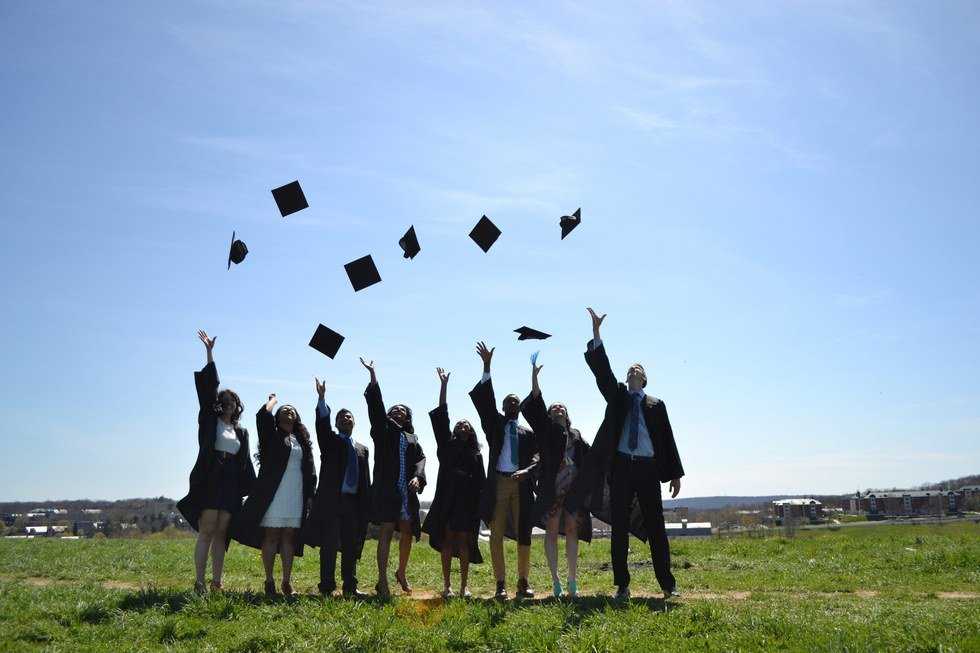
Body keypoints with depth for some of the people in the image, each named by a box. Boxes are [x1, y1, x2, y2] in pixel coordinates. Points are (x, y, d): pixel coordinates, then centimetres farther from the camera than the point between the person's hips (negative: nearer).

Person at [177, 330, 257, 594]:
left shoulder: (241, 432, 19)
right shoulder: (209, 420, 6)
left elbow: (245, 462, 18)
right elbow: (208, 389, -2)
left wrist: (253, 488, 10)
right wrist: (209, 353, -9)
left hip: (231, 485, 4)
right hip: (210, 480, -4)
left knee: (221, 534, 5)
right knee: (206, 532, -8)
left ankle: (216, 582, 6)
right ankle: (199, 582, -8)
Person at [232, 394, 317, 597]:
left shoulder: (303, 440, 17)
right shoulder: (271, 436, 6)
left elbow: (310, 470, 15)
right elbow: (262, 415, -13)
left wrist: (310, 494, 6)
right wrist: (273, 400, 7)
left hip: (297, 495, 4)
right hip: (273, 493, -4)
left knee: (289, 537, 5)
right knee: (271, 536, -2)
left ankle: (287, 582, 9)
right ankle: (269, 582, 3)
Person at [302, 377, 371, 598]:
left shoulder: (362, 449, 17)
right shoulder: (330, 441, 8)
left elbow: (366, 480, 12)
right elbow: (322, 424, -13)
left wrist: (367, 507, 4)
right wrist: (321, 398, -29)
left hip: (353, 502, 4)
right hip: (331, 500, -4)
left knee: (351, 546, 7)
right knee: (329, 545, -2)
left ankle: (350, 587, 13)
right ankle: (327, 587, 3)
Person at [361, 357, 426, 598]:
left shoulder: (412, 438, 19)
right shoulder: (383, 428, 10)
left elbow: (421, 459, 7)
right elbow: (375, 404, -1)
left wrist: (418, 477, -13)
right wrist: (372, 375, -8)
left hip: (407, 490, 4)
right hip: (386, 488, -4)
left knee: (407, 533, 11)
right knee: (386, 531, -11)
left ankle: (401, 574, 33)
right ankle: (382, 581, -12)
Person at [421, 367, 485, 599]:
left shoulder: (476, 455, 14)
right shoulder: (447, 446, 11)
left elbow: (481, 483, 9)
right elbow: (441, 417, 4)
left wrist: (480, 507, -2)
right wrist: (443, 385, 0)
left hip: (468, 502, 1)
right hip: (447, 499, -1)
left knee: (464, 542, 1)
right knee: (447, 540, 0)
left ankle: (463, 586, 6)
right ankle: (446, 585, 3)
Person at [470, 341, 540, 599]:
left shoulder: (528, 433, 16)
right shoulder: (494, 424, 14)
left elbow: (536, 457, 4)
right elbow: (485, 400, 1)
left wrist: (527, 471, -19)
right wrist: (486, 366, -9)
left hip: (522, 485, 1)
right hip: (498, 483, -1)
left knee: (523, 535, 2)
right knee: (497, 535, -2)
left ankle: (523, 582, 12)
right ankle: (500, 583, 3)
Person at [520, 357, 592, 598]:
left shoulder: (576, 435, 19)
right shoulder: (545, 429, 8)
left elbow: (590, 457, 17)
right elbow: (535, 406, -6)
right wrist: (534, 377, -15)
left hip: (574, 488, 3)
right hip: (551, 488, -3)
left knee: (572, 531, 4)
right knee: (552, 531, -2)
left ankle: (572, 580, 11)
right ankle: (555, 580, 2)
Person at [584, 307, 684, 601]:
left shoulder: (656, 404, 10)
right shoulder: (616, 396, 11)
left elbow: (667, 439, 9)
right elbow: (602, 370, -2)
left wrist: (676, 474, 4)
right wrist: (596, 334, -11)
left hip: (648, 468, -1)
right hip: (621, 467, 1)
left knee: (655, 526, 1)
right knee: (619, 527, 2)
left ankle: (667, 583, 8)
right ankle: (622, 585, 9)